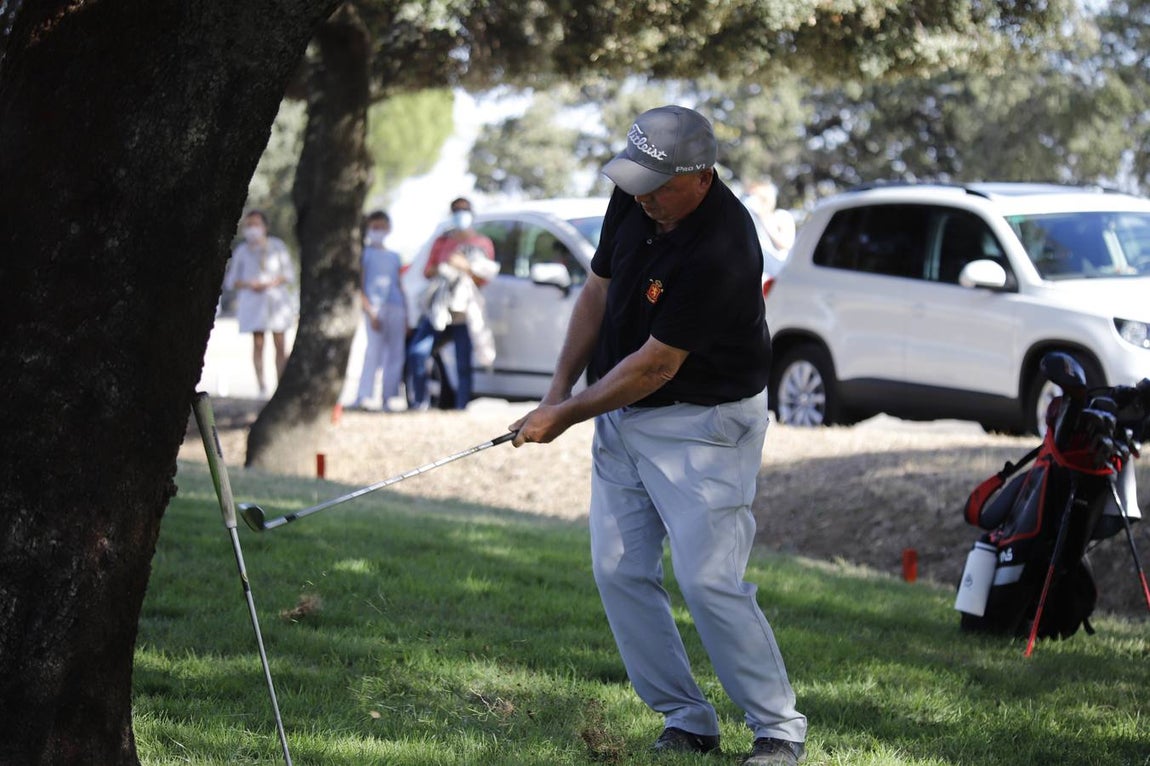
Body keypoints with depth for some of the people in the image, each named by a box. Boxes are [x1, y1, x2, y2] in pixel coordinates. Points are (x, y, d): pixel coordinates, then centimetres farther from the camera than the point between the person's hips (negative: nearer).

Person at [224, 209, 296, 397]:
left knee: (280, 344, -4)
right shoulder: (241, 251, 4)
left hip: (276, 299, 0)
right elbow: (231, 281, 8)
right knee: (257, 343, -7)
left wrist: (271, 283, -13)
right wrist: (249, 285, -12)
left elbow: (290, 274, 4)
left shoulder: (277, 246, 3)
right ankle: (262, 387, -8)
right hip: (253, 302, 0)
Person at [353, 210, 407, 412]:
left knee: (395, 355, 2)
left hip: (396, 309, 6)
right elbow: (359, 287, -4)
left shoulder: (394, 256, 20)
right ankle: (362, 397, -16)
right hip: (376, 307, -6)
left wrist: (406, 317, 15)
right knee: (374, 351, -14)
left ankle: (388, 399, 5)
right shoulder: (364, 254, 3)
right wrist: (370, 311, -15)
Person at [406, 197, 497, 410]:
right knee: (417, 353, -15)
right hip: (437, 308, 2)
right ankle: (419, 403, -8)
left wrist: (466, 268, -17)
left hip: (463, 310, -2)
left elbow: (483, 279, 1)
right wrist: (442, 269, -9)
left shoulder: (482, 244, 11)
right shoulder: (442, 241, 19)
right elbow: (427, 271, 13)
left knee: (463, 365, -10)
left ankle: (461, 408, -9)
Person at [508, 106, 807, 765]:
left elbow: (656, 365, -23)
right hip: (621, 413, 8)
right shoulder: (632, 200, -3)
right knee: (620, 572, 3)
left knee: (710, 580, -13)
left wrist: (565, 416, -13)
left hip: (702, 422, -8)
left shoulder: (722, 253, -28)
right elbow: (599, 289, 12)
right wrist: (560, 387, 6)